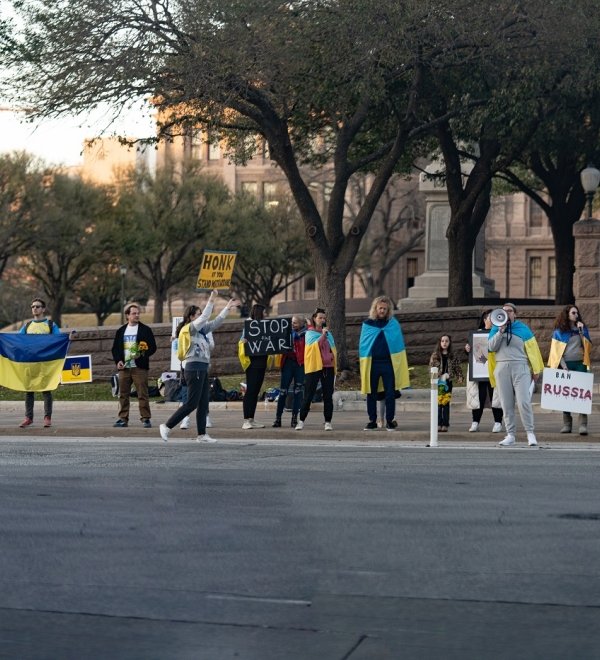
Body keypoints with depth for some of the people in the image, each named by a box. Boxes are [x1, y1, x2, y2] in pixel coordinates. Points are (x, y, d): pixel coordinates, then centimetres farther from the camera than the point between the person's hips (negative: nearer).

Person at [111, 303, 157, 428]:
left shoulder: (145, 330, 2)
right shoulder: (121, 331, 13)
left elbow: (152, 347, -1)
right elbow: (115, 348, 15)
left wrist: (142, 354, -17)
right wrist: (118, 360, -2)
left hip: (139, 367, -4)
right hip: (124, 367, 4)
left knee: (142, 394, -6)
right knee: (123, 395, 5)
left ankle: (145, 419, -2)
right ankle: (123, 419, 12)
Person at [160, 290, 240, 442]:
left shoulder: (202, 329, 14)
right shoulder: (191, 328, -8)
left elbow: (217, 321, 18)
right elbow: (205, 317, -19)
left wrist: (228, 307, 16)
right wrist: (211, 300, -18)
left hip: (202, 369, 9)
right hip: (194, 368, -9)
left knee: (203, 404, 7)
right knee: (192, 403, -9)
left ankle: (202, 434, 8)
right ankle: (167, 426, -4)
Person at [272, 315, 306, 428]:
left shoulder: (305, 334, 2)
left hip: (300, 364, -3)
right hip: (288, 362, 3)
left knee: (297, 391, 1)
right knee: (283, 391, 0)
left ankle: (294, 418, 6)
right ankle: (278, 418, 3)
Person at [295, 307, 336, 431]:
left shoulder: (328, 334, 16)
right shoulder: (309, 333, 4)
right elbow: (315, 345, -12)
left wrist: (333, 356, 7)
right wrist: (322, 335, -17)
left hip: (328, 367, 4)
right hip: (314, 367, -4)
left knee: (328, 396, 1)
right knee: (308, 395, -3)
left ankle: (328, 422, 4)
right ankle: (301, 421, 3)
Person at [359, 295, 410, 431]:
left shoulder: (394, 324, 5)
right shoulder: (367, 324, 5)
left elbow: (399, 344, 4)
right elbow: (362, 345, 5)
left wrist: (398, 364, -4)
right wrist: (363, 364, -2)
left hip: (389, 363, -1)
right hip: (372, 363, 1)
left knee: (390, 393, -1)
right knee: (371, 394, 5)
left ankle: (390, 420, 7)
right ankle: (372, 421, 14)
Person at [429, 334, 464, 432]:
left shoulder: (453, 356, 7)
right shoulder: (435, 355, 4)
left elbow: (458, 367, 8)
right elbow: (431, 368, 2)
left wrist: (460, 377, -5)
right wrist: (440, 376, -9)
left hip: (448, 382, 1)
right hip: (438, 382, -1)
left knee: (446, 403, 2)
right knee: (438, 403, -3)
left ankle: (445, 424, 5)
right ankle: (438, 424, 1)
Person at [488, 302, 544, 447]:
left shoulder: (522, 328, 8)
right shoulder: (496, 329, 14)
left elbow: (532, 349, 7)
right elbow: (491, 347, 2)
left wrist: (536, 370, 4)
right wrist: (501, 331, -7)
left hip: (520, 368, -2)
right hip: (502, 368, 2)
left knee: (524, 402, -13)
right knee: (507, 404, 2)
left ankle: (530, 433, -6)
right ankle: (510, 435, 6)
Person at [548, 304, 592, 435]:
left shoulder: (582, 328, 13)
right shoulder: (559, 331, 6)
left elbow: (588, 346, 3)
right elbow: (556, 350, 2)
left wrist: (582, 332, -6)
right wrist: (563, 365, -8)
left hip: (580, 364, 1)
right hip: (565, 364, 0)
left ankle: (583, 424, -17)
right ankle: (567, 424, 7)